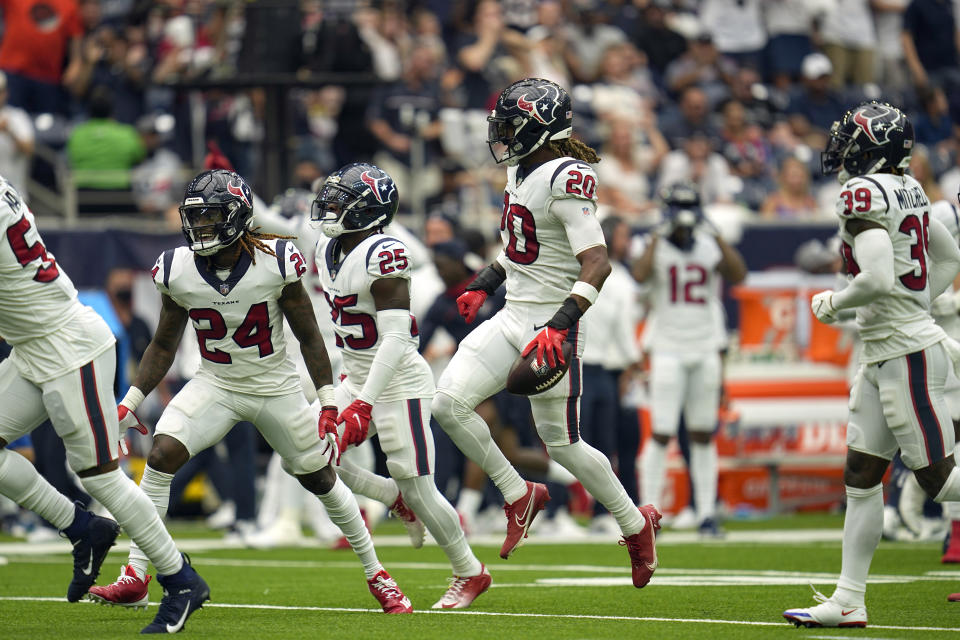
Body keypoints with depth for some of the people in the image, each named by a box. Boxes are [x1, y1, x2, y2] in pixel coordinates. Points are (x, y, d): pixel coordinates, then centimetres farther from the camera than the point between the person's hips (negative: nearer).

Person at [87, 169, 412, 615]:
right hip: (214, 384, 1)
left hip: (276, 389, -1)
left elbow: (308, 336, -8)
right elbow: (164, 345, 3)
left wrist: (329, 403, -9)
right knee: (163, 453, -21)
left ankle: (377, 576, 30)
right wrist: (131, 401, -3)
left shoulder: (275, 263, -19)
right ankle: (134, 580, -16)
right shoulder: (178, 270, -11)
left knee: (321, 479, 10)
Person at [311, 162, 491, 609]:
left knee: (416, 488, -2)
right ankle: (402, 502, 16)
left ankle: (470, 573, 19)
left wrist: (364, 403, -31)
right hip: (359, 381, 9)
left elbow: (394, 338, -26)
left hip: (399, 383, -9)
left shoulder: (383, 255, -22)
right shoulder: (329, 252, 6)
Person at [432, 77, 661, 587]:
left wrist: (561, 325, -31)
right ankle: (519, 496, 9)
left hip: (552, 325, -8)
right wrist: (482, 285, 17)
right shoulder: (520, 171, 9)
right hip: (513, 317, 8)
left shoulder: (568, 181, -18)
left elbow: (596, 263, -24)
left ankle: (635, 524, 22)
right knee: (449, 402, -6)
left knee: (561, 441, 1)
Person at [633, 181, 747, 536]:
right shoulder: (656, 246, -2)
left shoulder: (709, 248, 7)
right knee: (661, 433, -8)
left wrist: (718, 237, -11)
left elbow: (738, 275, -8)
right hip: (668, 349, -3)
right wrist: (657, 239, -21)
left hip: (705, 351, 4)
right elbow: (640, 274, -22)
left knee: (703, 434, 7)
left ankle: (706, 514, 11)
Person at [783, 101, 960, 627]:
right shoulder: (907, 190, 10)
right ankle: (849, 601, 11)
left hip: (907, 354, -10)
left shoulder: (865, 194, -16)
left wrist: (834, 304, -10)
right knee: (860, 478, 9)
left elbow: (880, 279, -28)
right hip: (882, 354, 10)